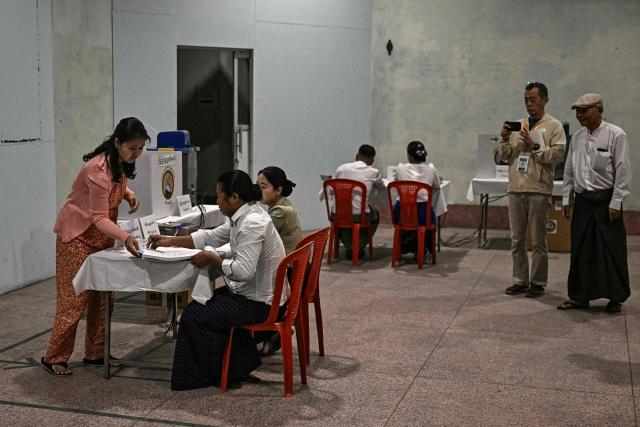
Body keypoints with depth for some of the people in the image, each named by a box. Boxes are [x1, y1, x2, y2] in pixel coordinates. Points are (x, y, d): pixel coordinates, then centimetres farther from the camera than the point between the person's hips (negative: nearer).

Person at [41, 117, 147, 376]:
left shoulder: (121, 163, -4)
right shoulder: (99, 169, -29)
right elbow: (99, 218, -29)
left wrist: (129, 194, -5)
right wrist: (125, 238, -44)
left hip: (102, 236, 8)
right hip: (78, 235, -8)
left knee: (103, 296, 8)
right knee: (74, 299, -5)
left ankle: (95, 353, 17)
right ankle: (54, 358, 7)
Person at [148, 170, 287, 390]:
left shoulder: (252, 224, -25)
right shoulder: (244, 216, 7)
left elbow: (243, 270, -32)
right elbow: (211, 236, 18)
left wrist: (211, 259, -17)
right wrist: (169, 241, 17)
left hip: (260, 304, -10)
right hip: (255, 293, 10)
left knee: (194, 314, -5)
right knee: (208, 302, 25)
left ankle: (220, 373, 13)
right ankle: (241, 364, 28)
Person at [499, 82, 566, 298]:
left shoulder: (553, 126, 1)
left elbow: (558, 154, -10)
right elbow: (505, 155, 14)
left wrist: (534, 147, -17)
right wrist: (505, 140, -4)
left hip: (538, 189, -5)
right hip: (516, 188, 5)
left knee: (538, 240, 1)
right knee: (517, 239, 9)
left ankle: (538, 282, 10)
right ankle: (520, 280, 18)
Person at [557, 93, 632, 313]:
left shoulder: (615, 135, -8)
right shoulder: (577, 137, 10)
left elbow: (623, 170, -10)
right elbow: (569, 170, 16)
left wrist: (615, 202, -12)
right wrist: (566, 199, 13)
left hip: (606, 199, -5)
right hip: (583, 200, 5)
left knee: (611, 249, 0)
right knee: (580, 249, 8)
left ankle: (616, 297, 11)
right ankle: (579, 296, 17)